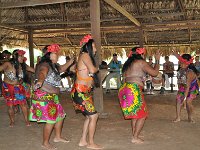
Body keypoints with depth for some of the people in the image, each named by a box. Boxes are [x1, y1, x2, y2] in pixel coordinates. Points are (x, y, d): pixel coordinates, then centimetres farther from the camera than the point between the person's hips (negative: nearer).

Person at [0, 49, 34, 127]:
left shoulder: (23, 65, -8)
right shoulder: (8, 64, -21)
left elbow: (34, 70, -3)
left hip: (19, 87, 3)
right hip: (8, 88, -3)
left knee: (23, 103, 3)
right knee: (10, 105, 8)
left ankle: (26, 120, 22)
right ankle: (12, 121, 29)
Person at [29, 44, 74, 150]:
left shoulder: (54, 65, 10)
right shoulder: (44, 65, -20)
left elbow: (61, 69, 31)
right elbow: (42, 74, -42)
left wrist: (70, 62, 22)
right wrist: (39, 81, -63)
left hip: (52, 97, 10)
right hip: (44, 97, -10)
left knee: (60, 115, 17)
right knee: (51, 120, -6)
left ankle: (58, 137, 35)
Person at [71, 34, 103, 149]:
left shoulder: (87, 57, 17)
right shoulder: (85, 55, -10)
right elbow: (92, 70, -22)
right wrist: (97, 68, -4)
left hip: (84, 92, 10)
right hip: (80, 92, -10)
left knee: (89, 116, 15)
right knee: (93, 115, -4)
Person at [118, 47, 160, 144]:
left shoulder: (127, 64, 21)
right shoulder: (141, 62, -2)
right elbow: (154, 73, 0)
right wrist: (157, 60, 11)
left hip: (123, 90, 9)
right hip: (133, 90, -8)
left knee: (135, 114, 19)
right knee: (142, 115, 2)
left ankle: (134, 136, 21)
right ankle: (135, 138, 2)